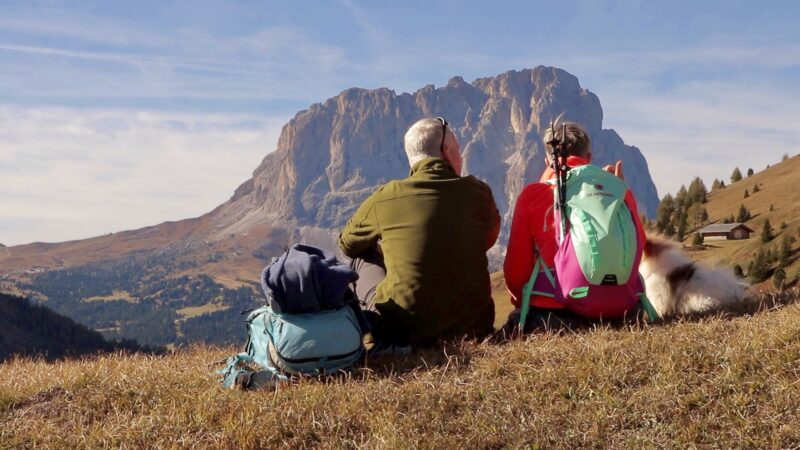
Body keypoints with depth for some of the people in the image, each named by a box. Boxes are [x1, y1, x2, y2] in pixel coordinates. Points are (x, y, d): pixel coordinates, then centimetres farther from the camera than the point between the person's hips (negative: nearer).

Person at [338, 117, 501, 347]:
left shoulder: (384, 198, -6)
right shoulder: (479, 192, -3)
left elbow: (347, 245, 14)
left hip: (402, 331, -2)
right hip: (472, 326, 2)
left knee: (363, 258, 22)